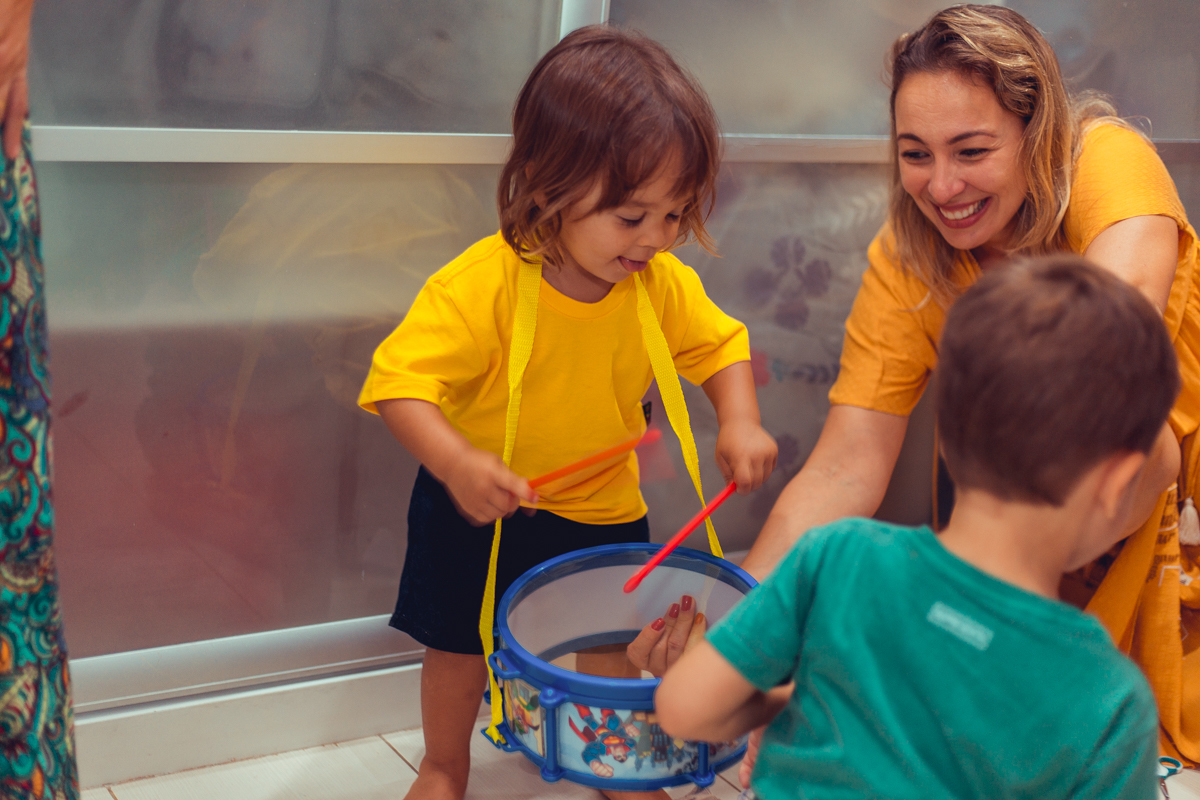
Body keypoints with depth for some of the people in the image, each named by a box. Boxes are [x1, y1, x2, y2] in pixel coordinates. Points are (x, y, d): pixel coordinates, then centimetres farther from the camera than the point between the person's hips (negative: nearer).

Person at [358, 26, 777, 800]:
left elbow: (721, 345, 1)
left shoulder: (663, 285, -15)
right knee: (461, 646, 14)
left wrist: (740, 421, -17)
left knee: (614, 642, 17)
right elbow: (400, 382, -33)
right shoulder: (481, 286, -32)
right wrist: (456, 462, -48)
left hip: (603, 505, 4)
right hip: (481, 504, -3)